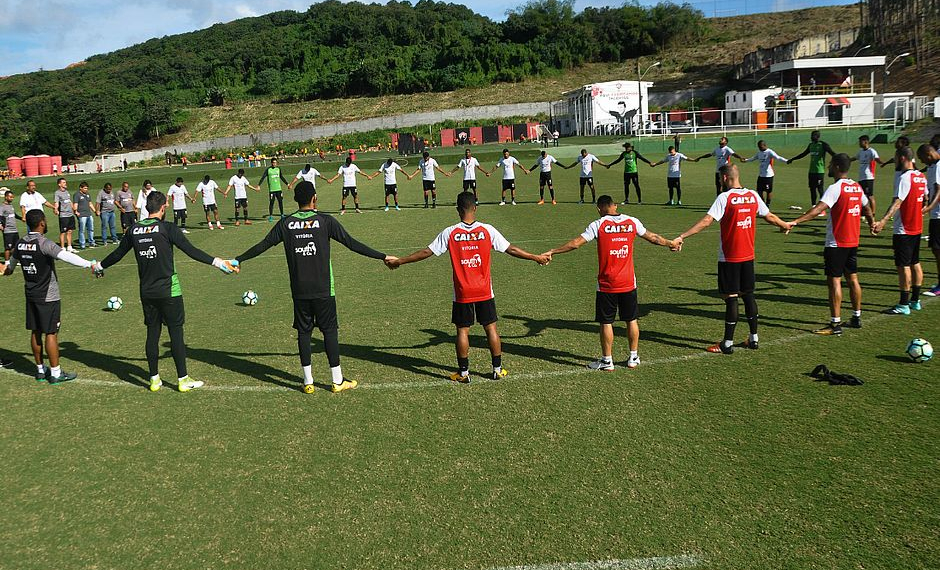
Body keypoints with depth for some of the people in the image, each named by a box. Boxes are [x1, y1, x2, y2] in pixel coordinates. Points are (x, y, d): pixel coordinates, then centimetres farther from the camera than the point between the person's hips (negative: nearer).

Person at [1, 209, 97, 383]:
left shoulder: (20, 244, 6)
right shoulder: (45, 243, -19)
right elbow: (66, 256, -35)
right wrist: (89, 264, -39)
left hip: (31, 295, 8)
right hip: (48, 297, -8)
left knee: (35, 332, 14)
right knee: (51, 333, -1)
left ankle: (40, 370, 24)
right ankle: (55, 373, 5)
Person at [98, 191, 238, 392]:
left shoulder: (134, 230, 5)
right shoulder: (167, 228, -11)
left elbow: (118, 253, 15)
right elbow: (191, 251, -15)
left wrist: (100, 266, 33)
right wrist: (217, 262, -12)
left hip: (146, 291, 5)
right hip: (168, 290, -5)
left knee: (152, 333, 12)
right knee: (176, 333, 1)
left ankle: (154, 379, 18)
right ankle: (183, 379, 5)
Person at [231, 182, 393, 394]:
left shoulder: (286, 224, 2)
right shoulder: (325, 221, -6)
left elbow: (263, 245, 7)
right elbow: (352, 243, -6)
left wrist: (239, 259, 21)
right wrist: (382, 256, -1)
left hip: (299, 290, 2)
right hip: (323, 289, -2)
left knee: (303, 332, 9)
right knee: (329, 330, 5)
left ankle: (308, 382, 12)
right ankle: (337, 380, 10)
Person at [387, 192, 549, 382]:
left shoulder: (450, 233, -8)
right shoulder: (487, 230, -6)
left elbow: (426, 252, -4)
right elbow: (511, 249, 0)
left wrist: (399, 261, 7)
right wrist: (536, 258, 12)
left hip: (462, 293, -1)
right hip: (484, 291, 1)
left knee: (462, 330, 8)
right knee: (491, 328, 11)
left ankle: (463, 373, 13)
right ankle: (497, 369, 18)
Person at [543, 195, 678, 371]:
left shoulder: (599, 225, -9)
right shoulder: (632, 222, 2)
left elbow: (575, 243, -12)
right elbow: (652, 237, 17)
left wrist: (552, 252, -3)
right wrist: (670, 243, 35)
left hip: (606, 284, -3)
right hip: (628, 282, 4)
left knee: (606, 322, 6)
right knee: (631, 320, 15)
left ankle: (607, 361, 13)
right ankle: (634, 358, 25)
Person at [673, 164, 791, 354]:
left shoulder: (725, 197, -14)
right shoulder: (753, 195, 4)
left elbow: (706, 221, -24)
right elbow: (770, 217, 17)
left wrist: (682, 237, -26)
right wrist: (785, 225, 37)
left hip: (729, 258, -6)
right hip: (748, 256, 6)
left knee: (731, 298, -2)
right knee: (748, 295, 15)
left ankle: (728, 344, 4)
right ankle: (754, 338, 22)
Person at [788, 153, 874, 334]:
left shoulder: (835, 188, -15)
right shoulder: (857, 187, 9)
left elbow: (819, 209, -29)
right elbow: (867, 208, 25)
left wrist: (795, 221, -36)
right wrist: (872, 223, 44)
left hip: (836, 243, -8)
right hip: (853, 242, 8)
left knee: (834, 281, -5)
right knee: (853, 278, 16)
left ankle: (835, 324, -4)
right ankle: (856, 318, 26)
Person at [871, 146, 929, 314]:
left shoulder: (904, 178, -18)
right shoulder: (921, 177, 9)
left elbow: (897, 203, -29)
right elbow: (925, 198, 23)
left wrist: (883, 221, -39)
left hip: (903, 230, -9)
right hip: (917, 228, 9)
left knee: (903, 266, -5)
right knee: (915, 264, 14)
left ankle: (903, 305, -2)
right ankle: (915, 301, 22)